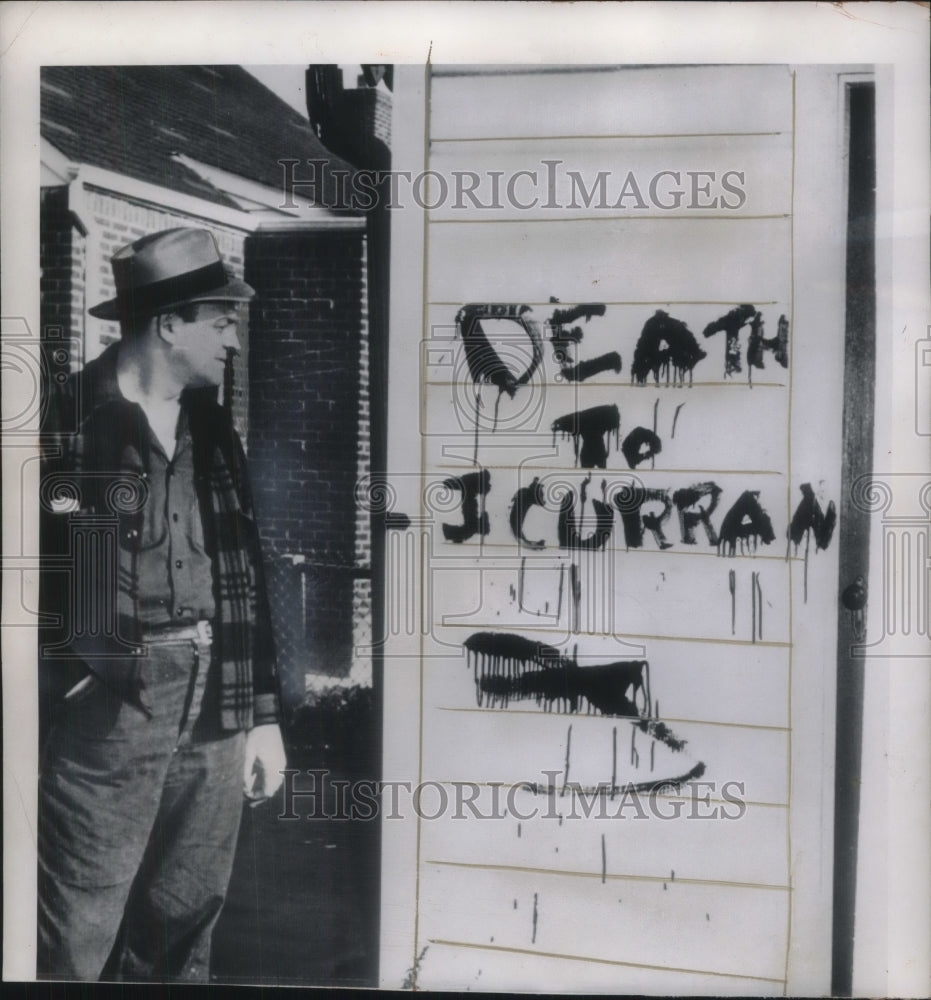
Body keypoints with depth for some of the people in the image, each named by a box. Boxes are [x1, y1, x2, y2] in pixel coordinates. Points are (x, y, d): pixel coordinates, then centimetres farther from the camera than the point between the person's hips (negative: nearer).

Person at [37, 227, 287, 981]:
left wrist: (263, 712, 11)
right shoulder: (67, 422, -7)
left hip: (214, 710, 5)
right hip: (107, 708, -5)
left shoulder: (212, 428, 11)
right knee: (76, 937, 5)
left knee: (182, 931, 17)